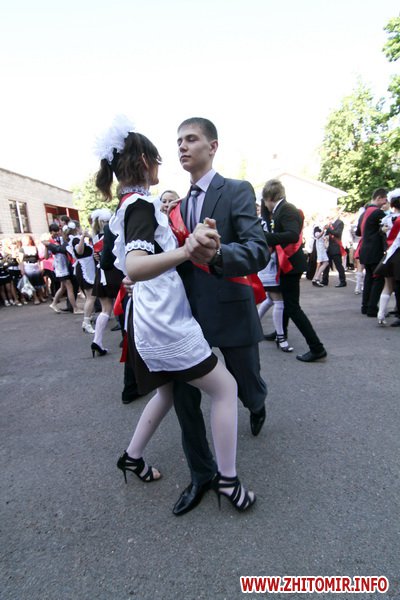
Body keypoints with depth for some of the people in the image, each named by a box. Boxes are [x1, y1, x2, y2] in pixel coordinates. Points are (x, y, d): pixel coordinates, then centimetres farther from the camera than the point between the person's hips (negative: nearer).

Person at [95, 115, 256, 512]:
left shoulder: (126, 206, 13)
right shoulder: (142, 205, -16)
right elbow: (134, 267, -34)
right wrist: (188, 250, -49)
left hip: (155, 320, 10)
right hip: (166, 321, -10)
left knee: (168, 391, 26)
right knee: (225, 388, 4)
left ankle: (132, 457, 40)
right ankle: (227, 480, 17)